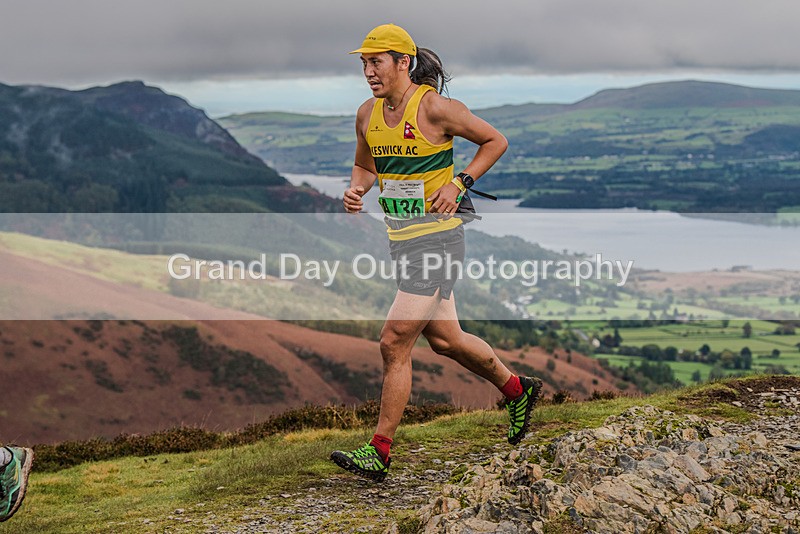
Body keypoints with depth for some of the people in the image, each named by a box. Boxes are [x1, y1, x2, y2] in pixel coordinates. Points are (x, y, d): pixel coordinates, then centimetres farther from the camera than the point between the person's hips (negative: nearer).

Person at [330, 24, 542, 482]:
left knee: (395, 343, -11)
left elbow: (496, 141, -4)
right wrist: (356, 190, 0)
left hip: (437, 238, -8)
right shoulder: (368, 114, 5)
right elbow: (365, 165, 22)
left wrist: (460, 184, -14)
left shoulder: (434, 107, -14)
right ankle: (517, 389, 39)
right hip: (402, 239, 8)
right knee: (444, 339, 17)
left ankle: (380, 451, -2)